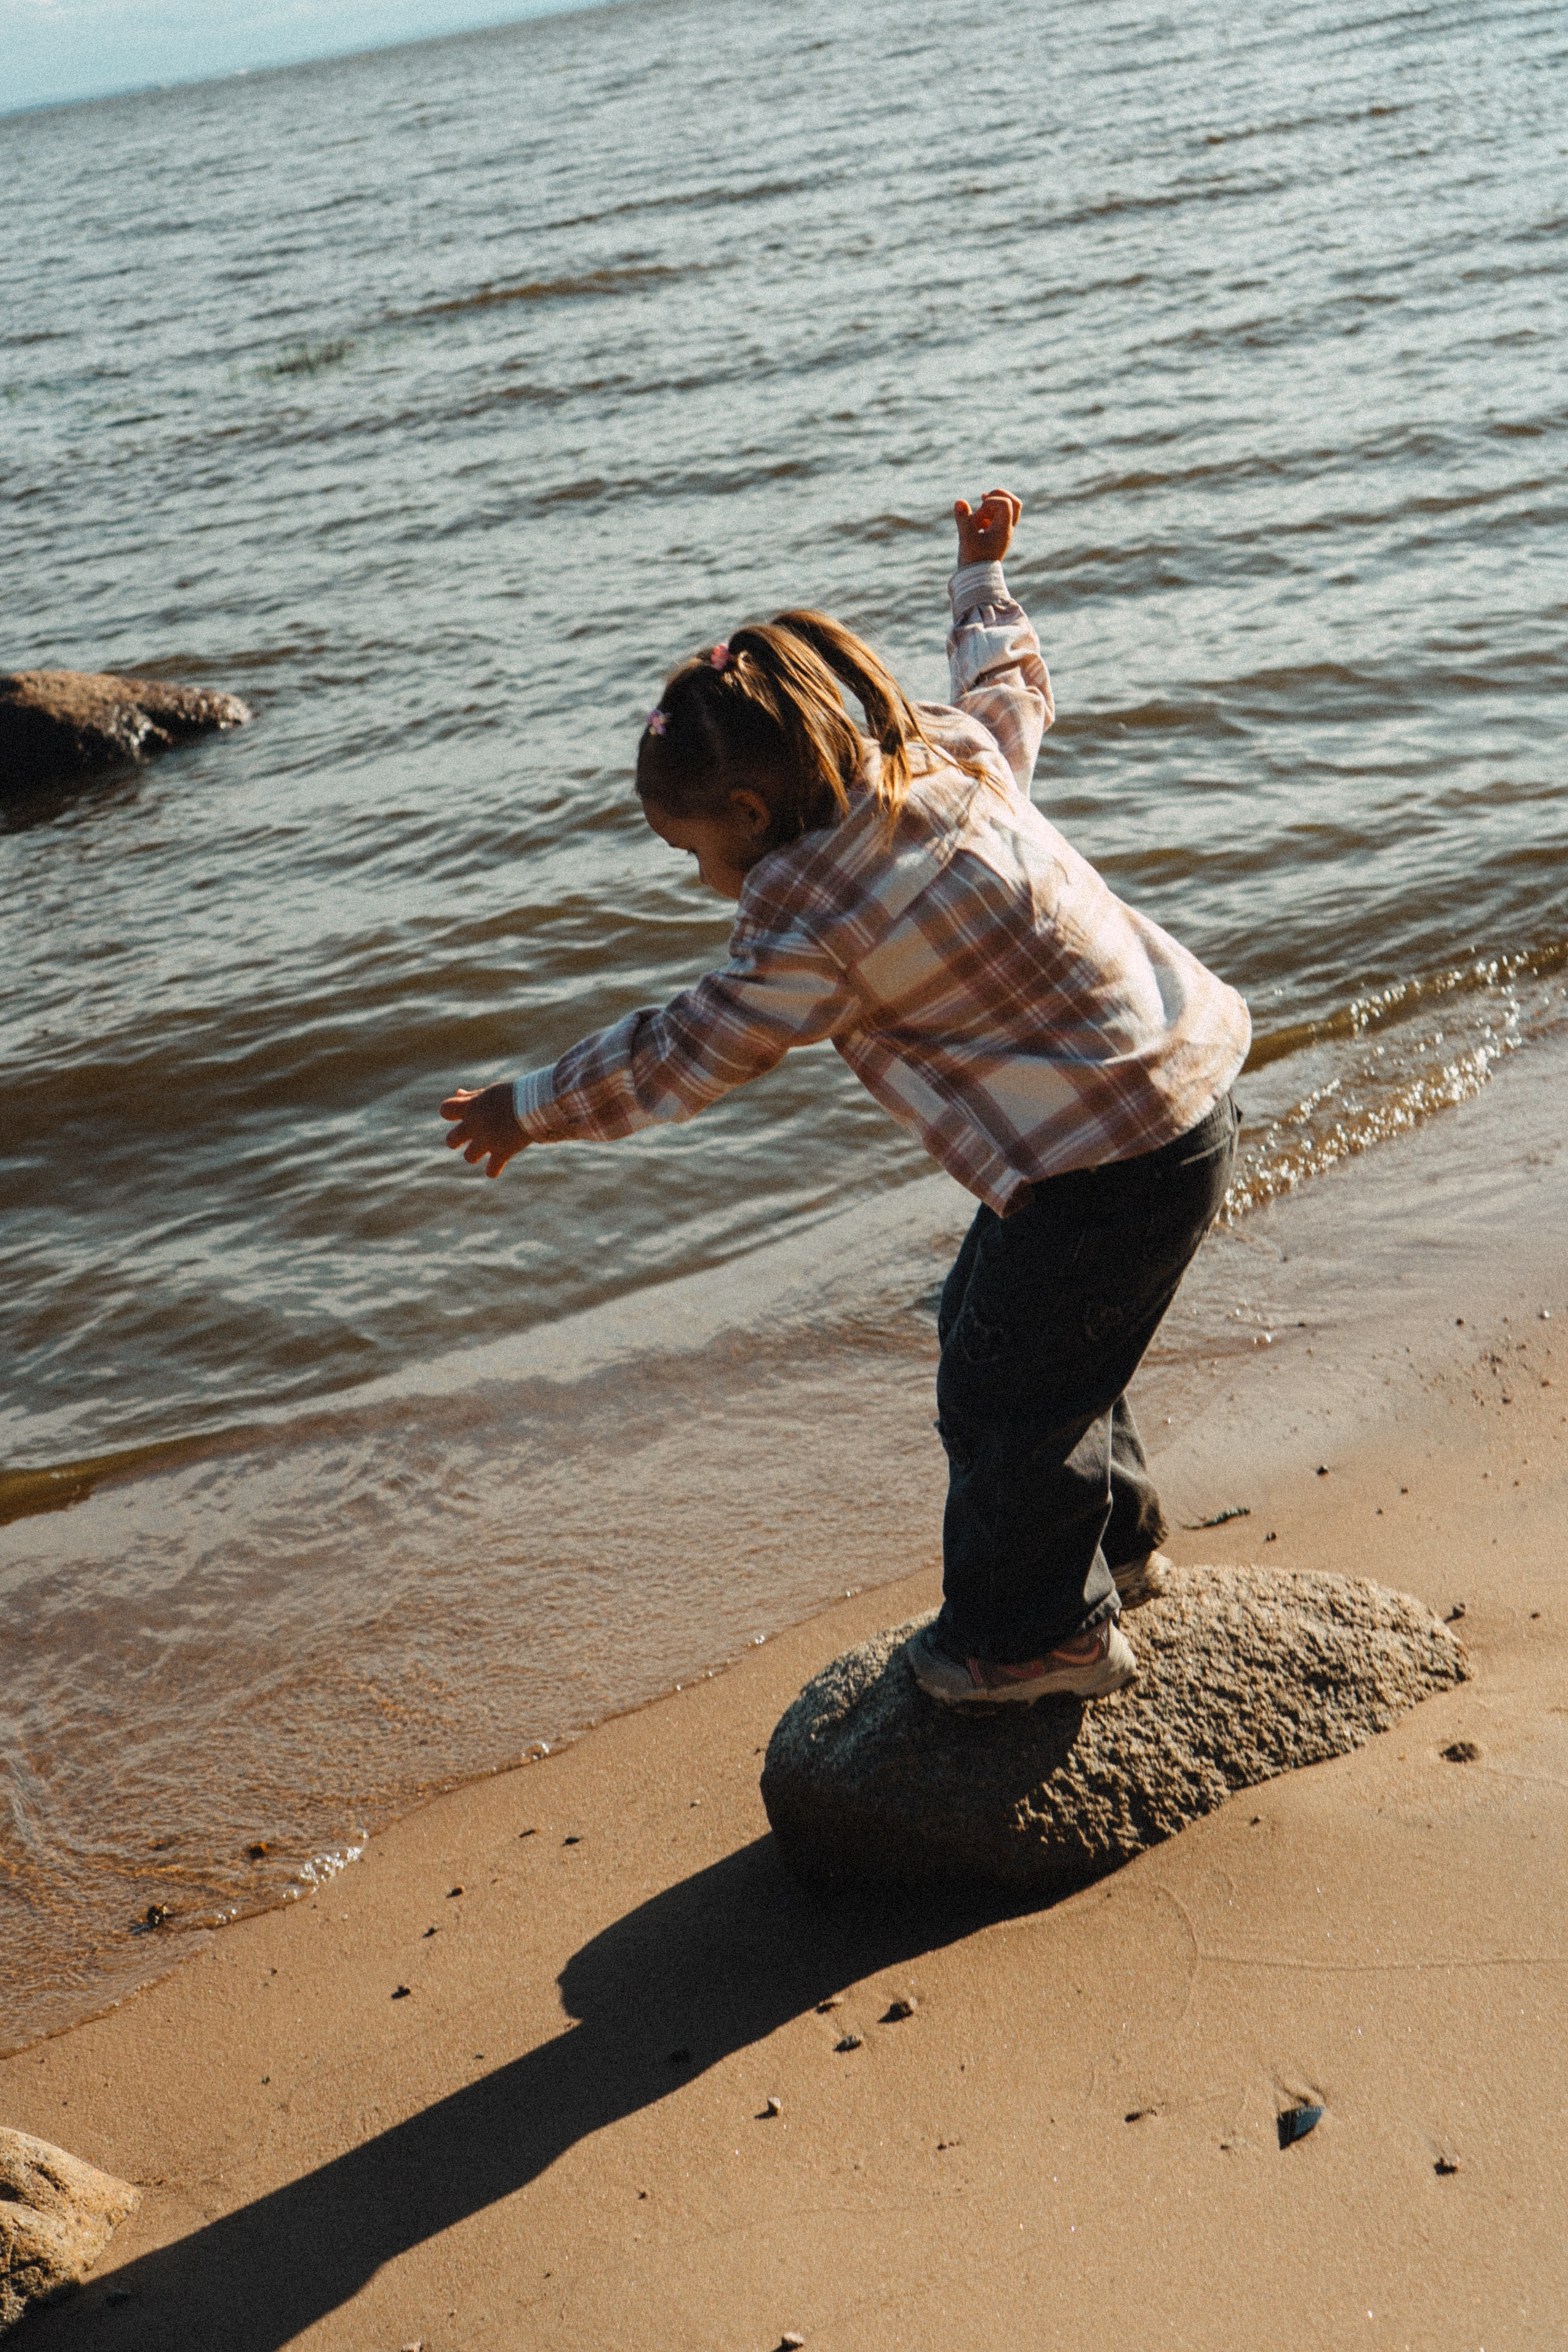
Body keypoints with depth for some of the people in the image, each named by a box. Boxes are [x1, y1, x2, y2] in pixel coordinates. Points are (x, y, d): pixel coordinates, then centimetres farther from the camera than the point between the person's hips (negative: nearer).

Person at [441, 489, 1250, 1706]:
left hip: (1102, 1170, -10)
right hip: (1182, 1098, 10)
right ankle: (1116, 1541, 44)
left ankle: (1042, 1632, 28)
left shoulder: (813, 919, -21)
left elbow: (681, 1057, -11)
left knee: (1001, 1395, 8)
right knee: (1019, 1339, 26)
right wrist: (984, 576, 42)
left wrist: (531, 1107, 2)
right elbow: (1011, 684, 25)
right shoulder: (949, 748, 2)